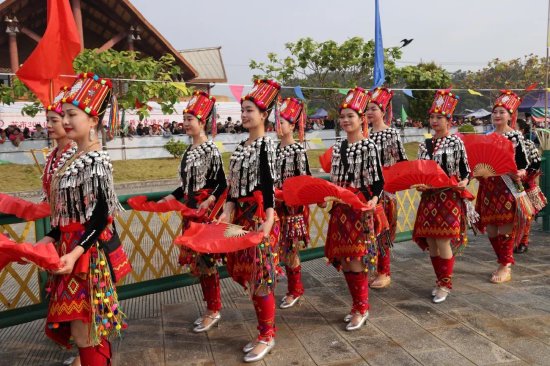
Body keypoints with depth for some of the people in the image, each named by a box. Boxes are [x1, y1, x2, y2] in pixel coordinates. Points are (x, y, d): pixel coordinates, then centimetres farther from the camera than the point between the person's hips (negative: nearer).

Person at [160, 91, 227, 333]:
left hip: (206, 212, -8)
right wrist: (168, 199, 17)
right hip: (191, 211, 8)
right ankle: (211, 309, 27)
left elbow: (221, 184, -13)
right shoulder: (189, 150, 12)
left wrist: (208, 202, -27)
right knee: (197, 262, 13)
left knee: (206, 261, 0)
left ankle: (214, 311, 16)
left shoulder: (210, 150, -12)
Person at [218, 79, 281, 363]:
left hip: (260, 216, -8)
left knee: (261, 277, 0)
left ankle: (267, 336, 17)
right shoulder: (242, 146, 13)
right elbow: (234, 185, 10)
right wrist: (227, 211, -1)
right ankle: (264, 331, 29)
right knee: (249, 276, 14)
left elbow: (268, 185, -19)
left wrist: (269, 220, -25)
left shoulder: (266, 144, -10)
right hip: (242, 215, 8)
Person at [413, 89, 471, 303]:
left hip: (449, 199, -5)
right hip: (429, 199, 5)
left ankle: (446, 284, 13)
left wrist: (463, 183, -22)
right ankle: (440, 281, 27)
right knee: (430, 243, 9)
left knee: (443, 242, -5)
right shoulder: (425, 145, 10)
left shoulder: (456, 143, -4)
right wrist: (418, 185, -7)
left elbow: (465, 170, -2)